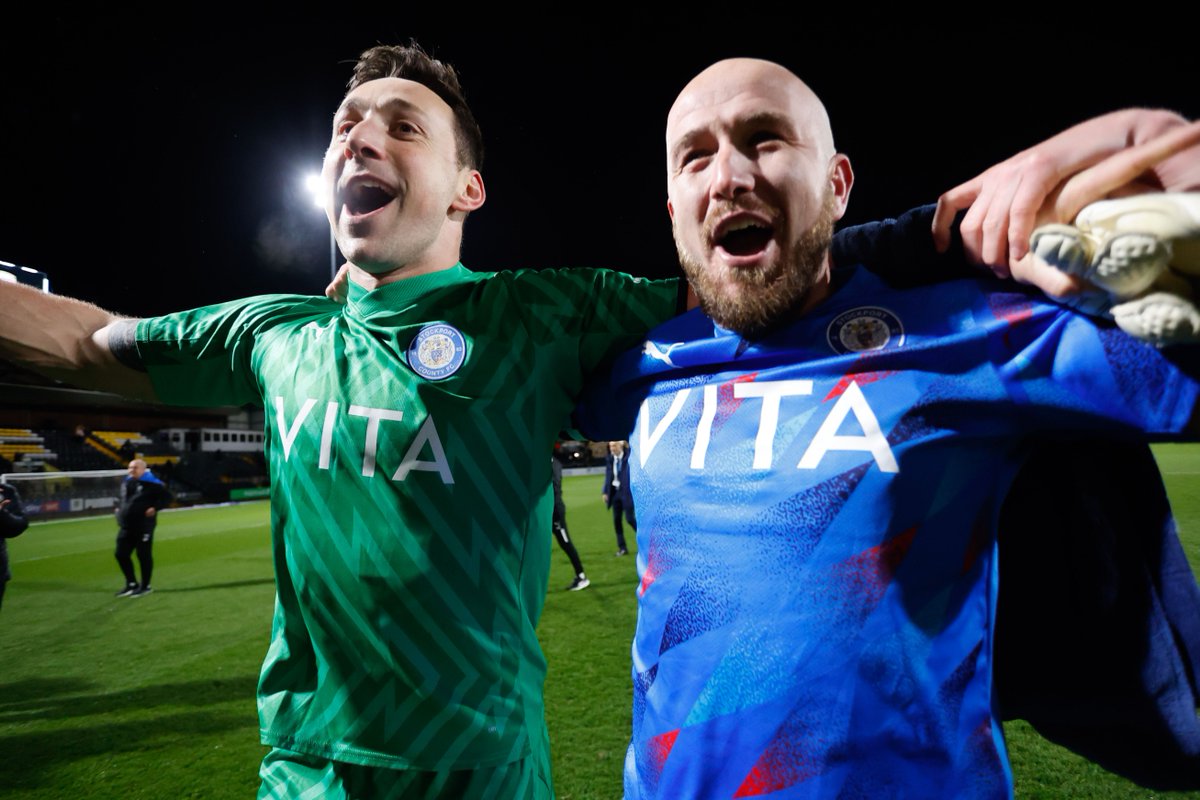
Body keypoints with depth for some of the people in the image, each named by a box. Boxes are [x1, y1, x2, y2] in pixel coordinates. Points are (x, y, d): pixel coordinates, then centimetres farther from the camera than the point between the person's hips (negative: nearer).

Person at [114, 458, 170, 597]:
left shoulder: (152, 483, -10)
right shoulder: (126, 482, 13)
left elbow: (167, 497, -9)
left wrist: (155, 508, -20)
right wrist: (118, 507, 16)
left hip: (143, 527, -8)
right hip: (126, 526, 8)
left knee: (144, 556, 1)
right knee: (121, 554, 9)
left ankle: (145, 586, 14)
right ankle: (131, 584, 26)